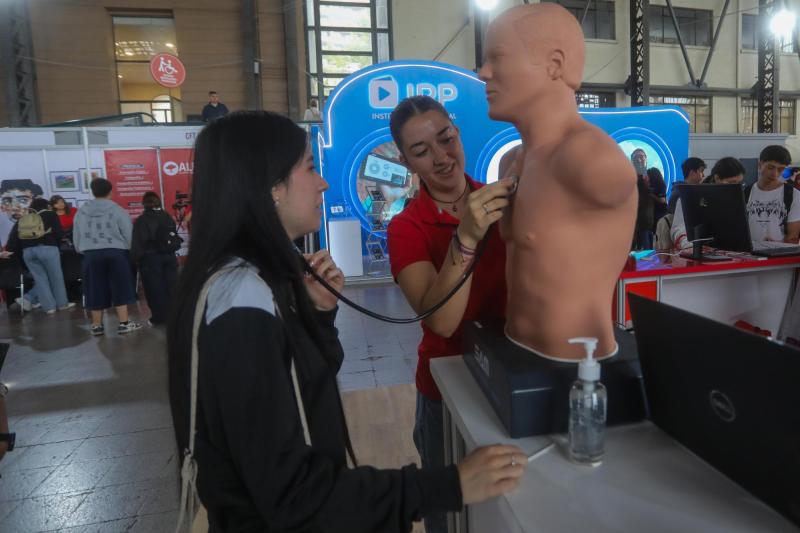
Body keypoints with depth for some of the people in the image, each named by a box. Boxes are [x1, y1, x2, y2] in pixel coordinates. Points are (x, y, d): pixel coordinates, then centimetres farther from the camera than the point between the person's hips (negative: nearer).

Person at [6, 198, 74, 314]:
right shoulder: (50, 215, 10)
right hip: (47, 248, -4)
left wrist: (18, 251, 20)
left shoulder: (22, 219, 21)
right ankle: (62, 303, 17)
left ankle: (49, 306, 11)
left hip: (27, 251, 4)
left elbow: (13, 237, 13)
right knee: (56, 277, 9)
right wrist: (55, 244, 17)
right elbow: (59, 234, 1)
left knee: (40, 278, 10)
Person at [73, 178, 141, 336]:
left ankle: (97, 325, 18)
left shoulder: (81, 212, 5)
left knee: (96, 290, 9)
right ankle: (124, 323, 6)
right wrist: (129, 250, 16)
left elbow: (76, 237, 12)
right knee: (120, 289, 5)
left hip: (91, 254, 3)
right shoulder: (118, 210, -5)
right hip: (115, 253, -3)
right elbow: (128, 235, -2)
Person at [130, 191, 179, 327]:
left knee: (155, 289, 0)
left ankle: (158, 317, 2)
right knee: (171, 286, 9)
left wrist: (135, 258, -7)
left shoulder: (142, 220, -10)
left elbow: (138, 242, -14)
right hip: (169, 255, 5)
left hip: (151, 258, -5)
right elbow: (175, 237, 11)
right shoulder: (168, 217, 8)